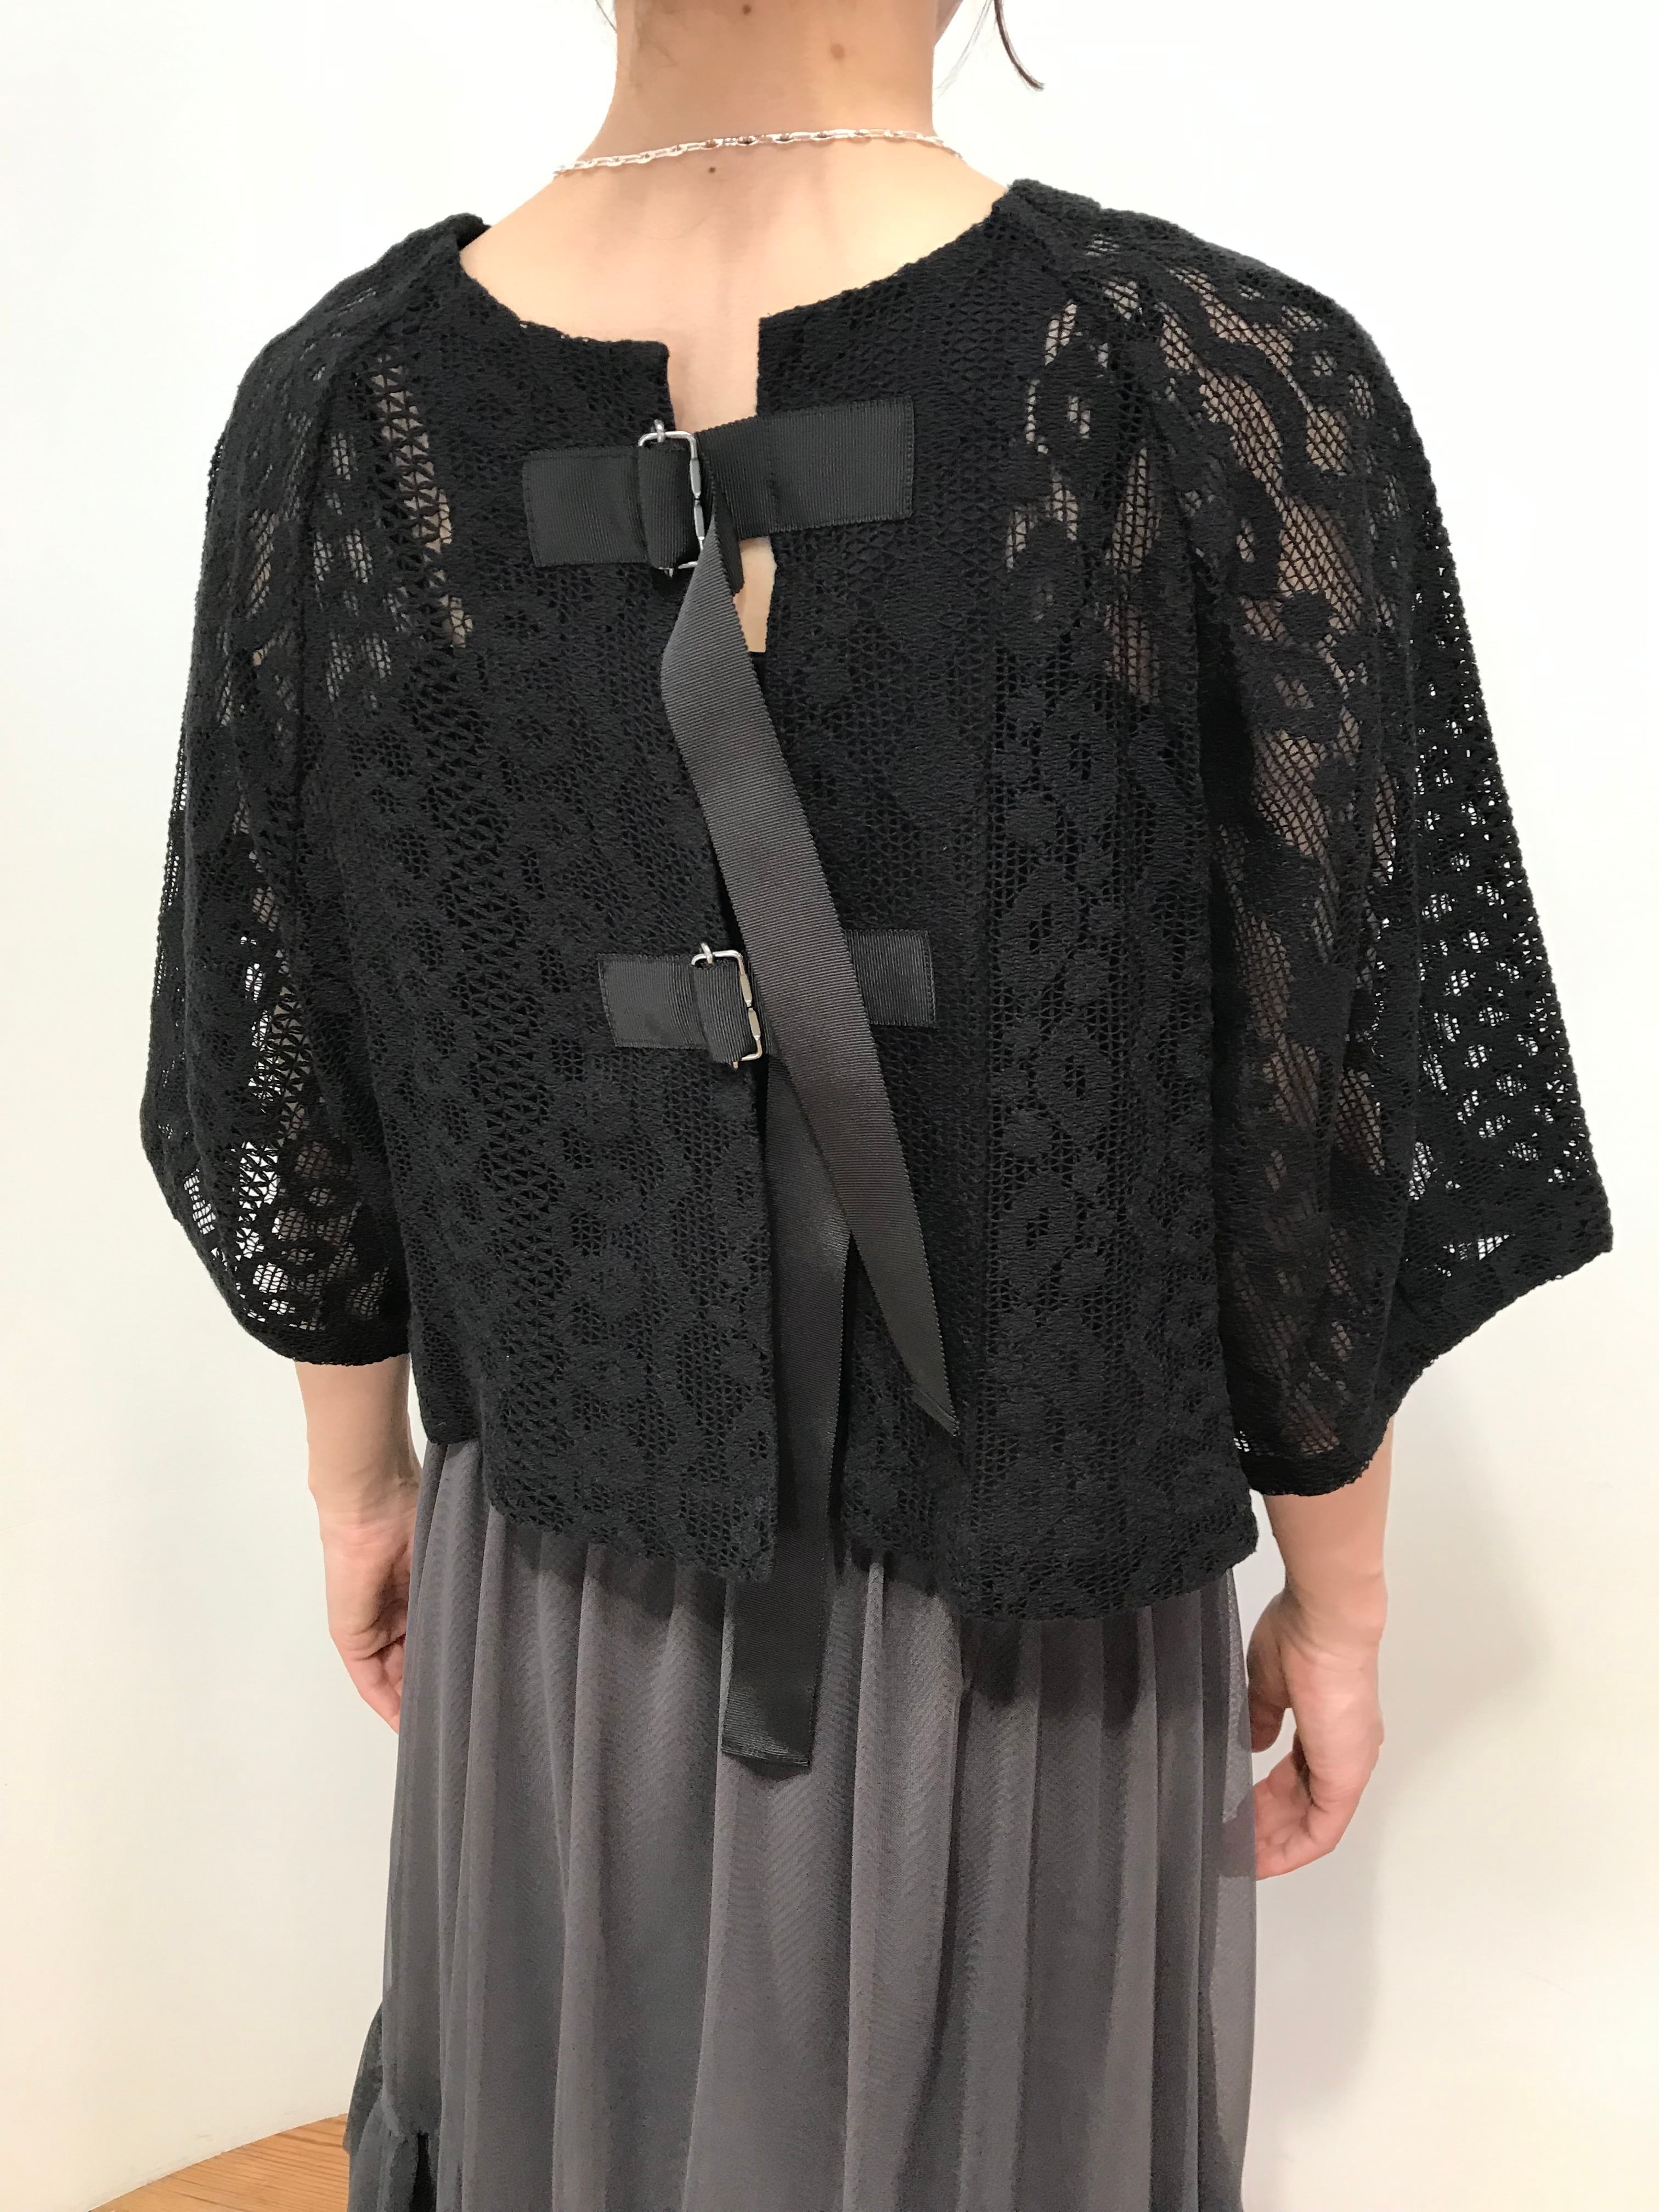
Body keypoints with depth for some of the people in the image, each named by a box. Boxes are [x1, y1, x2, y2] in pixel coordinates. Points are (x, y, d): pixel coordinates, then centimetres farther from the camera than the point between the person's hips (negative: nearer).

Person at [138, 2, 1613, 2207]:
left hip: (560, 1579, 3)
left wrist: (360, 1481, 14)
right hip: (1036, 1632, -2)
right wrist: (1339, 1602, 2)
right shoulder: (1241, 399, -23)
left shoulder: (335, 408, -13)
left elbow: (298, 1085, -3)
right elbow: (1316, 1146, -15)